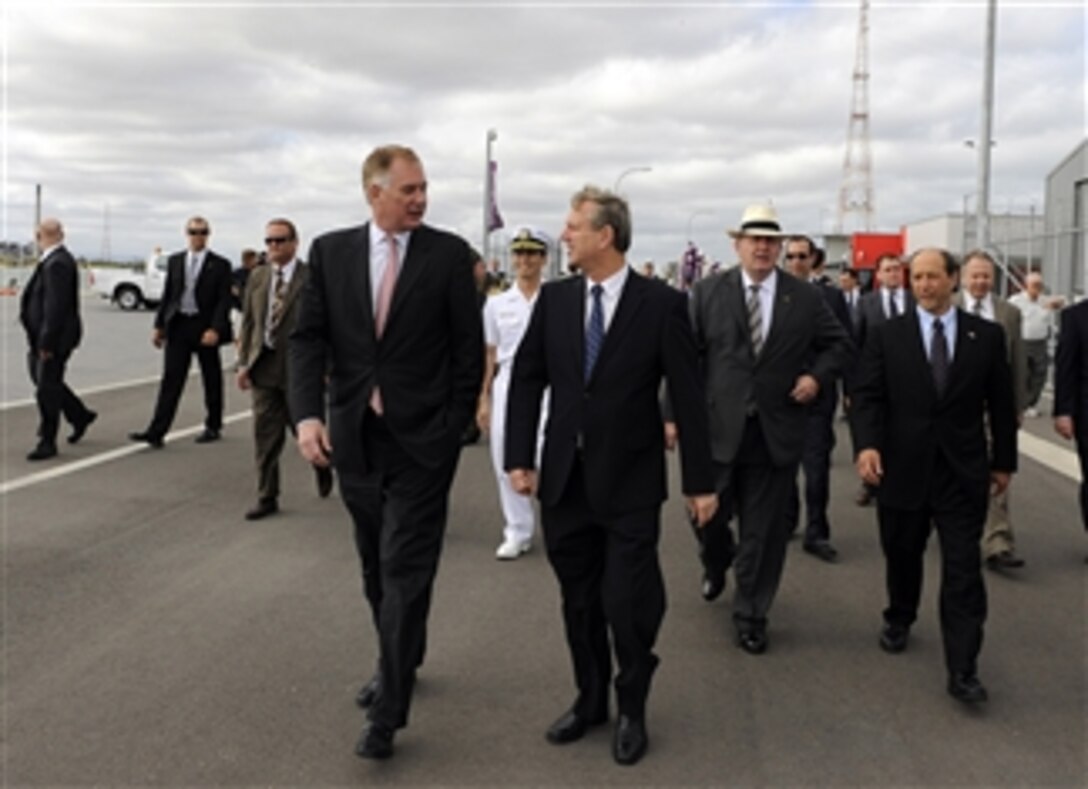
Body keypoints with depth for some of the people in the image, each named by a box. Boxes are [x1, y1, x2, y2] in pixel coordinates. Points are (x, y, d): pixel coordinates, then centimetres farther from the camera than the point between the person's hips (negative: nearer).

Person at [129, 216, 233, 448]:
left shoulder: (220, 265, -2)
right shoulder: (175, 261, 10)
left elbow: (223, 300, -8)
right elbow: (167, 295, 12)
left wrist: (215, 329, -18)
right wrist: (159, 325, 7)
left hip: (205, 328, -3)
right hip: (178, 326, 3)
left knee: (211, 380, 8)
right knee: (171, 379, -3)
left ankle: (212, 427, 22)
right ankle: (156, 431, -7)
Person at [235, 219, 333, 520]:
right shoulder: (257, 276, 9)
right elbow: (248, 321, 11)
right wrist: (244, 362, 5)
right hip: (264, 367, 4)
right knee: (265, 436, 5)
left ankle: (322, 464, 39)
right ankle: (267, 498, 14)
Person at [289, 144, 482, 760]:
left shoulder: (449, 253, -3)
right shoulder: (331, 251, 4)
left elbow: (469, 346, -2)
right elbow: (309, 337, 1)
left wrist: (455, 427, -5)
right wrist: (308, 413, -13)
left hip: (421, 438, -3)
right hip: (355, 435, 4)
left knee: (406, 570, -5)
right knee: (377, 566, 17)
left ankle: (388, 712, 2)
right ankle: (398, 665, 38)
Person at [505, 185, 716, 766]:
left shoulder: (661, 303, -8)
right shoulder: (553, 298, 2)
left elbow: (687, 395, -7)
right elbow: (527, 380, 6)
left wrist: (699, 480, -6)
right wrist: (519, 457, 0)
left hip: (630, 482, -4)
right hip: (565, 478, 4)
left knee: (628, 603, -1)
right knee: (579, 600, 14)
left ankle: (632, 710, 23)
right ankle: (589, 700, 32)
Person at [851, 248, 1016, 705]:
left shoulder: (987, 336, 3)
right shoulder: (886, 335, 1)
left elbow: (1001, 404, 8)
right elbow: (867, 396, -6)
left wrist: (1004, 460, 10)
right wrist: (866, 444, -21)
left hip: (963, 473, 0)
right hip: (902, 469, 1)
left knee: (963, 572, -3)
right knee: (902, 557, 16)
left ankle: (962, 671, 0)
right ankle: (899, 620, 43)